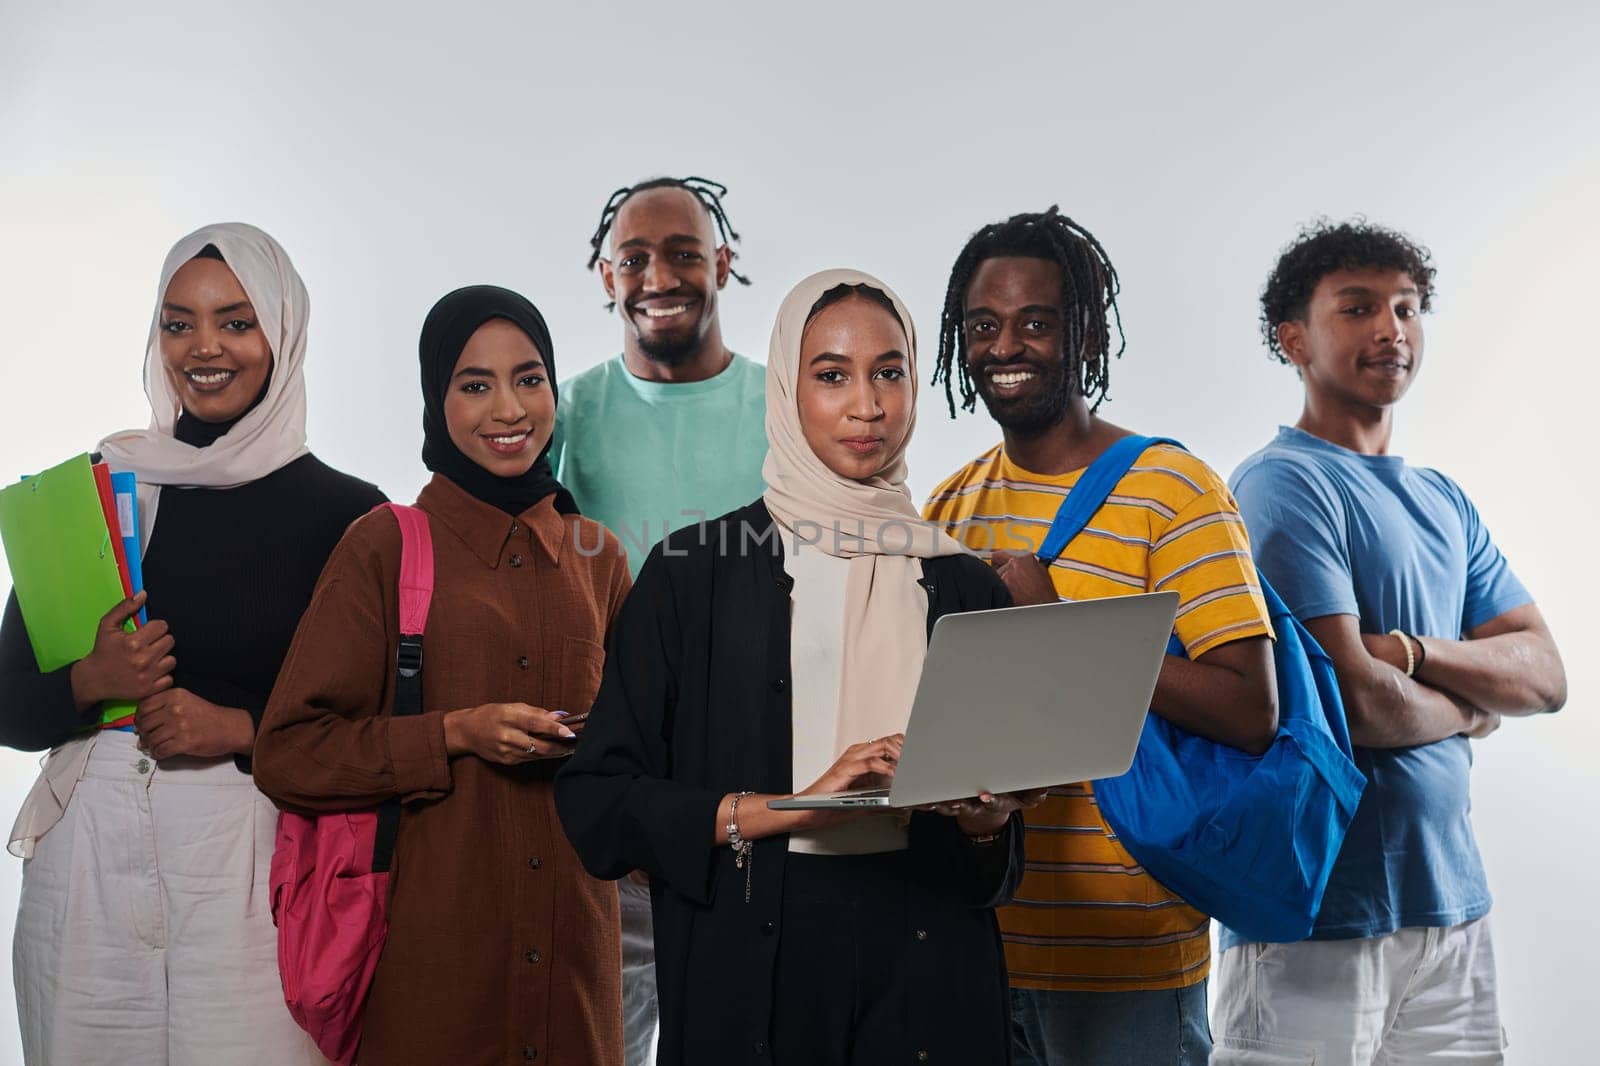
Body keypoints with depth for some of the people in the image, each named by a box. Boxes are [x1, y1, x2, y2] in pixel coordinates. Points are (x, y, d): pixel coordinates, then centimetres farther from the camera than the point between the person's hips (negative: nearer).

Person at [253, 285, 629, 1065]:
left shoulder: (596, 556, 9)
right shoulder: (386, 548, -3)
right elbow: (288, 753, -7)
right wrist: (456, 733, -17)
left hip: (572, 933, 4)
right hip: (431, 935, -3)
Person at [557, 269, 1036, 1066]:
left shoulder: (964, 588, 7)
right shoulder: (694, 573, -1)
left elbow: (996, 869, 12)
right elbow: (594, 796, -7)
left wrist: (985, 821, -11)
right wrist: (791, 807, -18)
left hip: (928, 975, 2)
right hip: (750, 971, -2)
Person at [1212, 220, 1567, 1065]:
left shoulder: (1445, 502, 16)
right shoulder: (1285, 483, -10)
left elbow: (1546, 676, 7)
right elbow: (1357, 702, -18)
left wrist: (1415, 652, -11)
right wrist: (1468, 708, 2)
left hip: (1451, 905, 7)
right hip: (1318, 917, -7)